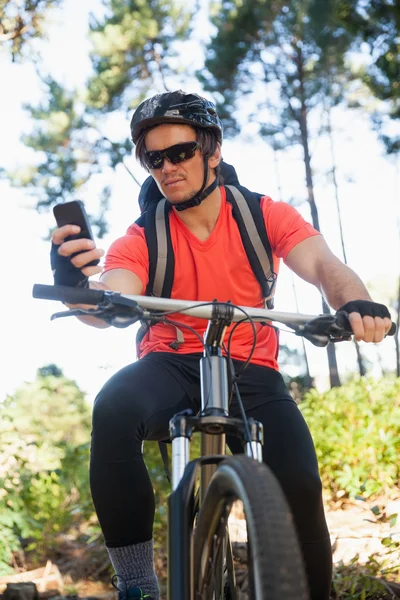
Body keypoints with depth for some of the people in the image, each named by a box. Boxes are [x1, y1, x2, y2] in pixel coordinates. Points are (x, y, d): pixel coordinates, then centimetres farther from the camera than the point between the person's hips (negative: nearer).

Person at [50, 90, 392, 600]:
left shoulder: (265, 216, 1)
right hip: (171, 368, 0)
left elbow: (322, 264, -15)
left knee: (299, 485, -25)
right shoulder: (142, 240, 0)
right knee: (113, 408, -34)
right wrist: (75, 285, -43)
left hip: (251, 371, 0)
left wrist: (355, 301, -39)